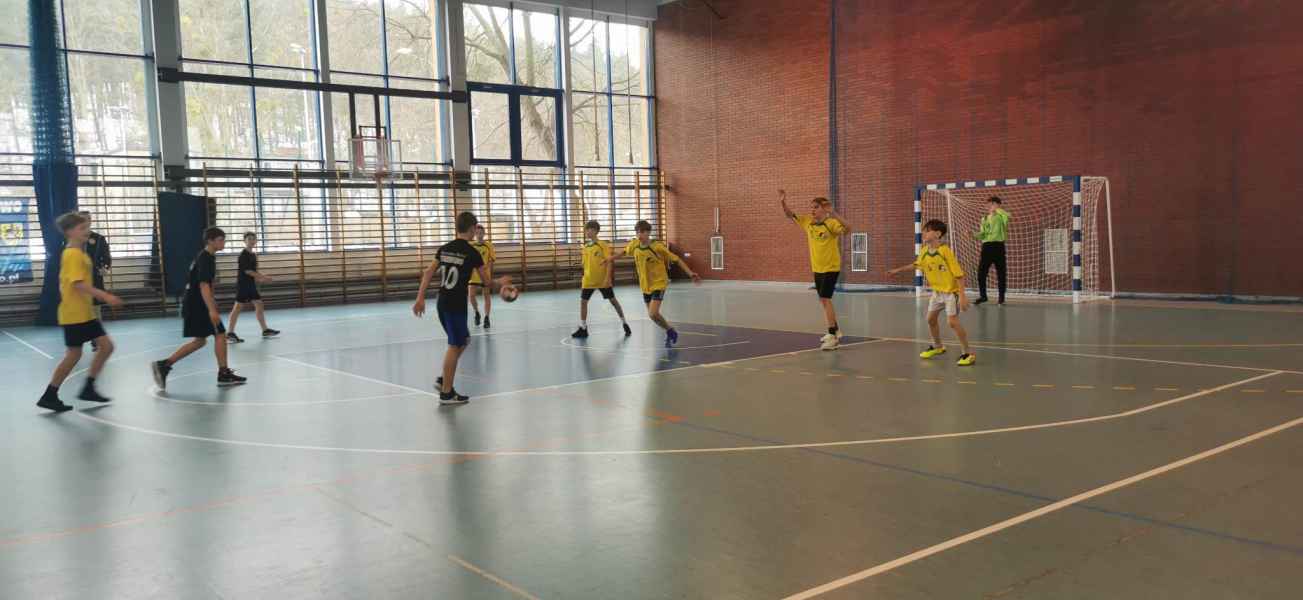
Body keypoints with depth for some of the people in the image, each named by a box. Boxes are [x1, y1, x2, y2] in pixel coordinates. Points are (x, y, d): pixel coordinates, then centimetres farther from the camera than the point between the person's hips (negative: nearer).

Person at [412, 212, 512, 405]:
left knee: (463, 341, 21)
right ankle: (446, 393, 5)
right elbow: (487, 282, -4)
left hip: (442, 303, 7)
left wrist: (420, 298, 9)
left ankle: (444, 379, 20)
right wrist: (500, 282, 16)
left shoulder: (444, 249, 8)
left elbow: (429, 273, 7)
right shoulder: (472, 253, -9)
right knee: (454, 346, 1)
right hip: (456, 305, -7)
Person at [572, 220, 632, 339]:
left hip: (603, 280, -5)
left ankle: (625, 324, 17)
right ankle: (583, 329, 8)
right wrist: (585, 278, 16)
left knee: (613, 300, 4)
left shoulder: (603, 245, -8)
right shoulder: (585, 247, 9)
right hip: (588, 280, 5)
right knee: (583, 301, 0)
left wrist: (607, 278, -19)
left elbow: (609, 262, -12)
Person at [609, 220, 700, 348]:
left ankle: (670, 331, 7)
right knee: (652, 315, 11)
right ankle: (670, 332, 35)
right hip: (645, 286, 6)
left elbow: (677, 259, -16)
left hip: (659, 284, -6)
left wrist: (691, 274, -23)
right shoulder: (634, 244, -5)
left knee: (653, 314, -19)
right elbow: (624, 251, 19)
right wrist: (610, 259, 27)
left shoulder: (658, 246, -20)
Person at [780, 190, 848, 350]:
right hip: (817, 268, 8)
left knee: (824, 299, -15)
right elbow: (790, 215, 7)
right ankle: (835, 331, 35)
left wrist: (833, 214, -45)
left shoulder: (831, 223, -16)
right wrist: (783, 203, -12)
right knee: (824, 300, 18)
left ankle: (832, 336, -11)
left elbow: (846, 229, -33)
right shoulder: (808, 222, 3)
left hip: (831, 268, -8)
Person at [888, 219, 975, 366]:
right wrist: (898, 270, 24)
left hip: (951, 291, -8)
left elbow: (958, 273, -23)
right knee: (931, 318, 15)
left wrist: (962, 295, -27)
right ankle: (938, 347, 39)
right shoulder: (924, 251, -4)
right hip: (937, 291, 8)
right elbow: (916, 264, 20)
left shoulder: (945, 251, -25)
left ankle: (968, 354, -6)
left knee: (952, 321, -18)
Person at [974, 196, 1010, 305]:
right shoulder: (984, 219, 17)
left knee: (1001, 273, 1)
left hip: (998, 246, -5)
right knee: (981, 272, 3)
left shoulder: (1000, 216, 0)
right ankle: (982, 296, 18)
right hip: (986, 246, 5)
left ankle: (1001, 298, 11)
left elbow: (1007, 215, -25)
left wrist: (996, 209, -13)